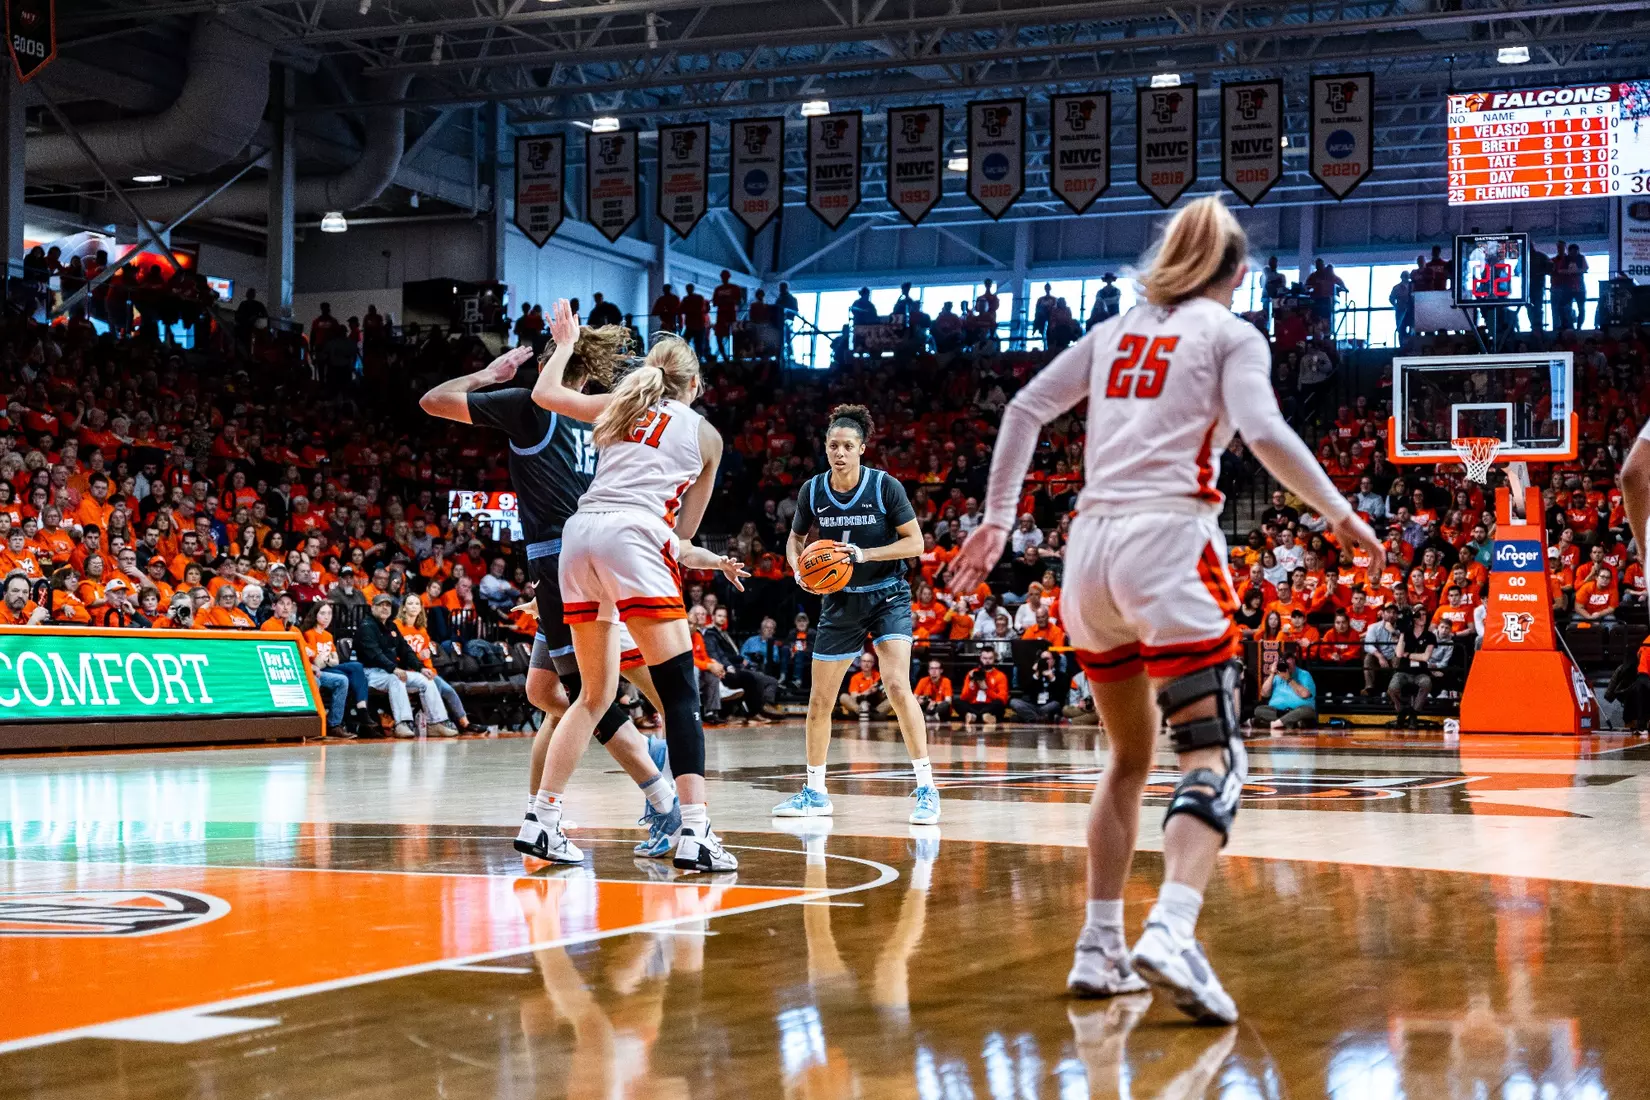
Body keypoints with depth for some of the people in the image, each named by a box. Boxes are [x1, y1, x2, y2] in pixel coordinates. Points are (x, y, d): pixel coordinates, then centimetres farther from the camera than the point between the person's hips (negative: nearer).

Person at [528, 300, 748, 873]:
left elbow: (544, 394, 36)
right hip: (634, 538, -5)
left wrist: (564, 342, 49)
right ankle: (694, 833, -18)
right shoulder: (705, 434, 19)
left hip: (581, 533, 5)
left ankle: (542, 821, 12)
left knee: (594, 695, 16)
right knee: (680, 694, -6)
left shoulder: (620, 406, 24)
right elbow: (683, 532, 21)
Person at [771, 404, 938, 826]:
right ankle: (815, 792, 22)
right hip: (840, 600, 4)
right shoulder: (812, 490, -4)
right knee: (819, 700, 6)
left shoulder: (885, 486, -14)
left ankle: (926, 788, -17)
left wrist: (865, 554, -23)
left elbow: (915, 542, -11)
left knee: (896, 685, -23)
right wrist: (798, 568, -9)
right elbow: (796, 537, 12)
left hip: (886, 596, -4)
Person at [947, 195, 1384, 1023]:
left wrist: (997, 519, 18)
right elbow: (1264, 433, -11)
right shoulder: (1232, 333, 6)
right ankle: (1171, 931, -31)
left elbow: (1024, 409, 15)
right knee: (1213, 754, -8)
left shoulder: (1117, 330, 20)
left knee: (1130, 755, 18)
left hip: (1091, 547, 6)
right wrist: (1339, 513, -1)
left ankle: (1099, 949, 13)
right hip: (1168, 539, -6)